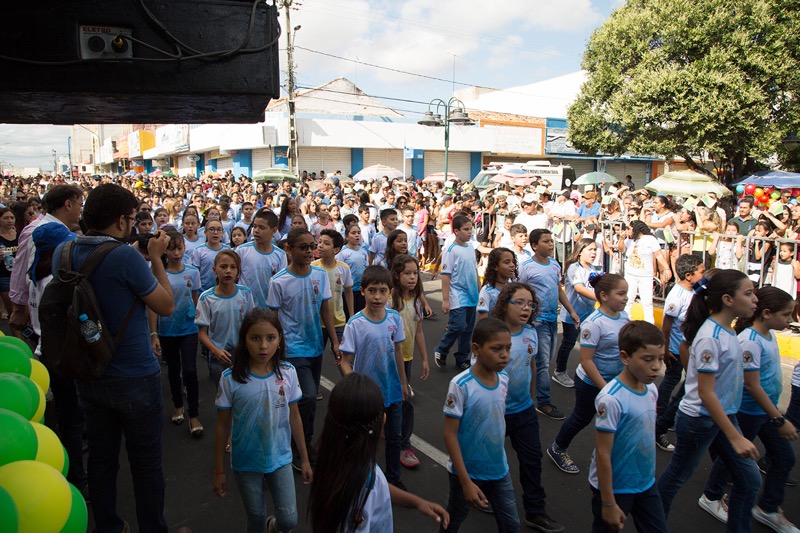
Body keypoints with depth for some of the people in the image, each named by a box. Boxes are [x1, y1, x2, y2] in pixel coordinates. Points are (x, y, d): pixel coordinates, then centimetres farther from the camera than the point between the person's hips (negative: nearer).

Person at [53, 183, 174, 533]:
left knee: (101, 458, 19)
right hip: (135, 377, -6)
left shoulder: (63, 252, -2)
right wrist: (156, 258, -6)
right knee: (146, 463, 11)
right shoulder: (126, 256, -22)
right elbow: (167, 306, -13)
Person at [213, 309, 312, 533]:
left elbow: (294, 418, 0)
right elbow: (223, 427, -6)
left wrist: (305, 459, 7)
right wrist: (219, 471, 0)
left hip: (280, 458, 1)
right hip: (246, 463, -1)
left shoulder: (288, 373, -11)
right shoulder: (230, 379, -16)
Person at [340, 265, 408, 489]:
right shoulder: (355, 324, -20)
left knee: (394, 436, 20)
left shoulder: (395, 318, -8)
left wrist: (403, 382, 13)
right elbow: (346, 362, -16)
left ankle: (393, 477, 42)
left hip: (392, 389, 4)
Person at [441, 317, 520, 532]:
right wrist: (466, 482, -21)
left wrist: (499, 458, 15)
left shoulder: (504, 378, -7)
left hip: (499, 470, 5)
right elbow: (450, 435, -21)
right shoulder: (461, 385, -25)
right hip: (466, 471, -4)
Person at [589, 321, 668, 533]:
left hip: (646, 483, 7)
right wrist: (608, 504, -17)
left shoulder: (651, 389, -4)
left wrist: (650, 474, 14)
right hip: (615, 488, -6)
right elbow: (602, 453, -22)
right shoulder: (611, 399, -27)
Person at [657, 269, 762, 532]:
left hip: (724, 415, 8)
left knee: (750, 480, 12)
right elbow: (706, 393, -25)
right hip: (699, 420, -8)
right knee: (678, 476, 11)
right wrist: (735, 437, -24)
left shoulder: (726, 330, 1)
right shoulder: (710, 338, -26)